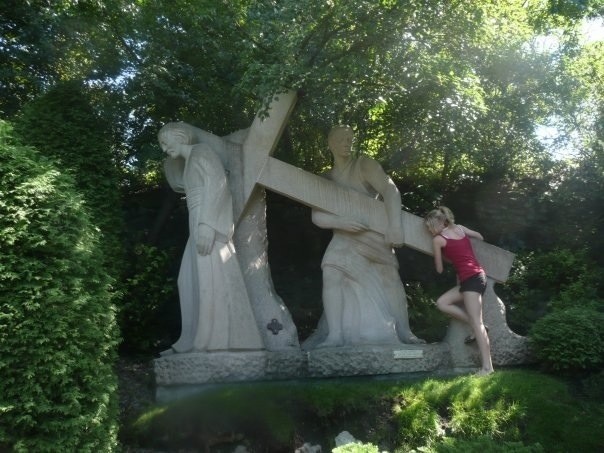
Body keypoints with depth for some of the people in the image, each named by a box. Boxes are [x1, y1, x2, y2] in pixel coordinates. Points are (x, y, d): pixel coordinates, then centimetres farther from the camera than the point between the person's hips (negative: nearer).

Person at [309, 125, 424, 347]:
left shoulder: (365, 165, -11)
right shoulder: (326, 179, -2)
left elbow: (390, 189, -22)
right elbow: (316, 215, -10)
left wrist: (394, 224, -36)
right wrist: (340, 222, -31)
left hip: (375, 235, -1)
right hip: (345, 238, 1)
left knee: (390, 279, 5)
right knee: (332, 270, -24)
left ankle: (404, 332, 22)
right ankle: (335, 335, -24)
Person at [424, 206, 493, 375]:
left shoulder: (437, 239, -2)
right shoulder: (460, 228, 15)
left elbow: (439, 270, 6)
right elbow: (480, 237, 32)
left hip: (470, 278, -8)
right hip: (476, 276, 8)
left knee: (477, 323, -9)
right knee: (442, 303, 13)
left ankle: (487, 367, -10)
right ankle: (478, 327, 10)